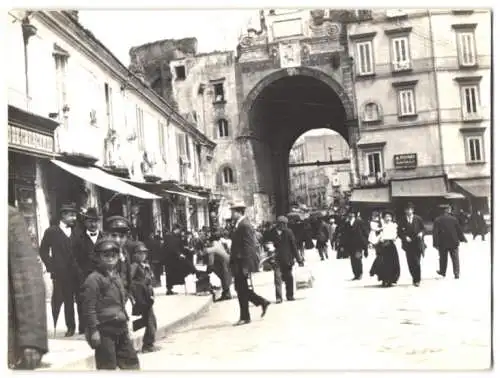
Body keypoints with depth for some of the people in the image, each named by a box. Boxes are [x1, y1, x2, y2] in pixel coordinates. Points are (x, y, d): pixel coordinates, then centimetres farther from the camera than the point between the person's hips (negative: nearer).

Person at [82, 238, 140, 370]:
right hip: (104, 330, -8)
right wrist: (93, 330, -19)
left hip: (120, 329, 8)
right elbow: (89, 307, -16)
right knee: (107, 366, 0)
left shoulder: (117, 277, 15)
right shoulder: (94, 279, -12)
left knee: (131, 361, 13)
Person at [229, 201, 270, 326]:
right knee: (241, 289, 13)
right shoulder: (238, 225, 14)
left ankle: (245, 317, 9)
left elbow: (249, 247, -20)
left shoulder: (245, 225, -15)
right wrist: (232, 262, 16)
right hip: (237, 263, 9)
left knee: (242, 290, -1)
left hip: (242, 263, -9)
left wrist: (245, 266, -22)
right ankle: (263, 302, 23)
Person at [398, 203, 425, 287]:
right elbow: (399, 233, 3)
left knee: (416, 262, -8)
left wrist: (421, 233, -11)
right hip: (408, 244, 1)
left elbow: (423, 228, 10)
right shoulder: (402, 221, 2)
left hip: (417, 244, -1)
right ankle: (415, 278, 19)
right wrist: (405, 237, -13)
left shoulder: (418, 219, 3)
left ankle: (417, 280, 4)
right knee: (410, 263, 2)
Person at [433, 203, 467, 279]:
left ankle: (442, 272, 28)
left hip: (442, 243, 1)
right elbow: (459, 230, 1)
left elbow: (435, 232, -7)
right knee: (455, 258, 5)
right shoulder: (454, 219, -5)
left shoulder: (437, 220, -5)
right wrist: (463, 239, 14)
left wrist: (435, 243, -4)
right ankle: (457, 273, 0)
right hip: (453, 242, 0)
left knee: (443, 258, 15)